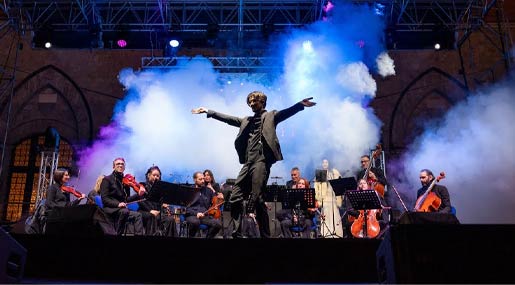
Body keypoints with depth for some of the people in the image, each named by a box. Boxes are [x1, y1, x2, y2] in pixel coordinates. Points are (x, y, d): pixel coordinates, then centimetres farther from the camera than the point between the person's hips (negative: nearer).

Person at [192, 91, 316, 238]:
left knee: (256, 199, -15)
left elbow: (286, 112, -8)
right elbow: (227, 118, 28)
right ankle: (237, 234, 8)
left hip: (261, 160, -7)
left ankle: (265, 235, -7)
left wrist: (300, 105, -27)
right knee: (235, 198, 1)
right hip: (248, 163, 7)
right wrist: (207, 111, 26)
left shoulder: (271, 115, 9)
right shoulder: (247, 120, 26)